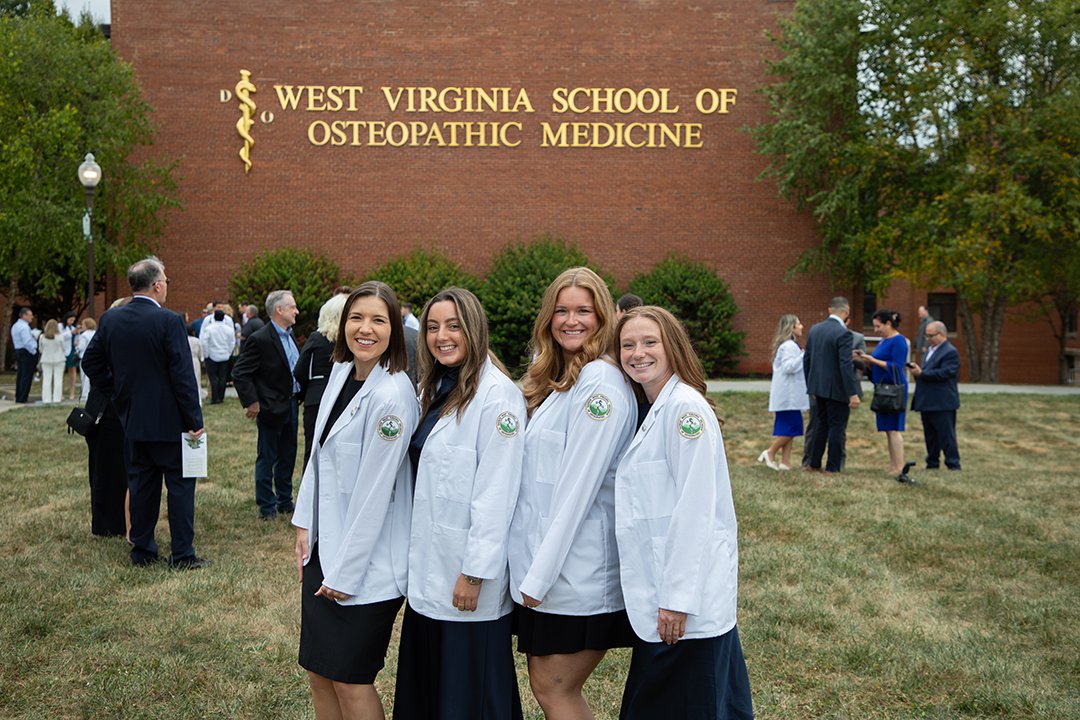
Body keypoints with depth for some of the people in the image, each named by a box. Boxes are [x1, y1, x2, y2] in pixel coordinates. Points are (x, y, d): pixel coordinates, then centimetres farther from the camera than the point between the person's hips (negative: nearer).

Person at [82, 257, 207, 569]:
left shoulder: (110, 319, 2)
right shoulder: (168, 321, -16)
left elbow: (91, 362, 9)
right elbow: (183, 375, -17)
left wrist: (118, 393, 17)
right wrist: (194, 419, -12)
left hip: (131, 419, 6)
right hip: (168, 420, -6)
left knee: (141, 484, 14)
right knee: (180, 484, 3)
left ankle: (142, 551, 21)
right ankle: (183, 555, 6)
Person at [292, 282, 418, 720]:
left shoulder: (393, 396, -20)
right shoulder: (340, 372, 4)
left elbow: (374, 491, -20)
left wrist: (346, 573, -16)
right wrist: (305, 524, 9)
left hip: (367, 564, -7)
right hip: (322, 550, 7)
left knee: (350, 680, 4)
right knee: (318, 672, 15)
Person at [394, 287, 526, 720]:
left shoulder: (497, 394, -15)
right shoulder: (436, 390, 12)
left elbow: (496, 493, -18)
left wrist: (475, 572, -18)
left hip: (467, 577, -8)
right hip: (428, 571, 8)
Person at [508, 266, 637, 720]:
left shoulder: (601, 382, -15)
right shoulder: (554, 380, 14)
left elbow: (579, 487, -18)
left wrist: (540, 575, -16)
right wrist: (532, 569, 9)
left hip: (576, 569, -8)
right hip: (542, 562, 9)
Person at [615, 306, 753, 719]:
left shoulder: (685, 406, -14)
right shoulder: (652, 411, 14)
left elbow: (694, 509, -19)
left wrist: (678, 599, -19)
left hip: (687, 596, -9)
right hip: (657, 594, 9)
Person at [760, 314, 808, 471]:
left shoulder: (789, 345, 18)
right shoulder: (789, 346, -15)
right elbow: (788, 367, -25)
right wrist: (803, 355, -21)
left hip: (789, 395, 11)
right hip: (789, 396, -11)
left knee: (789, 428, 8)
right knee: (791, 427, -8)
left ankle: (785, 461, 8)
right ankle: (770, 453, 1)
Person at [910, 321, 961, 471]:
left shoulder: (950, 352, -12)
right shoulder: (930, 349, 18)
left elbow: (945, 373, -22)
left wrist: (921, 373, -20)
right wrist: (918, 369, 1)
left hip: (942, 404, -9)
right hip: (927, 402, 9)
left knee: (946, 436, -5)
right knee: (930, 436, 14)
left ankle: (953, 466, 0)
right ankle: (932, 464, 22)